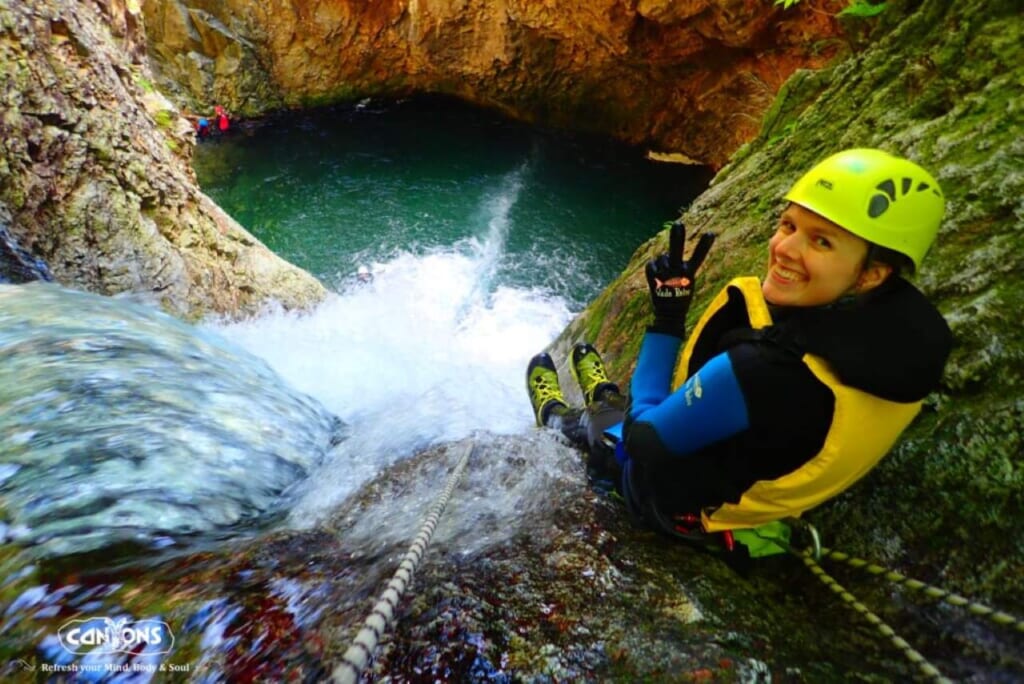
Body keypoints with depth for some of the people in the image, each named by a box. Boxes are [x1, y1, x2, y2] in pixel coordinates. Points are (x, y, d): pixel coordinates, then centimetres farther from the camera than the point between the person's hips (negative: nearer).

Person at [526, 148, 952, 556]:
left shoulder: (760, 373, -46)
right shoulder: (901, 337, -23)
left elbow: (644, 439, -28)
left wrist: (666, 318, -24)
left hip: (685, 501, -6)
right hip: (774, 486, 6)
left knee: (590, 423, 22)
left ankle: (560, 422, 58)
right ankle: (609, 400, 64)